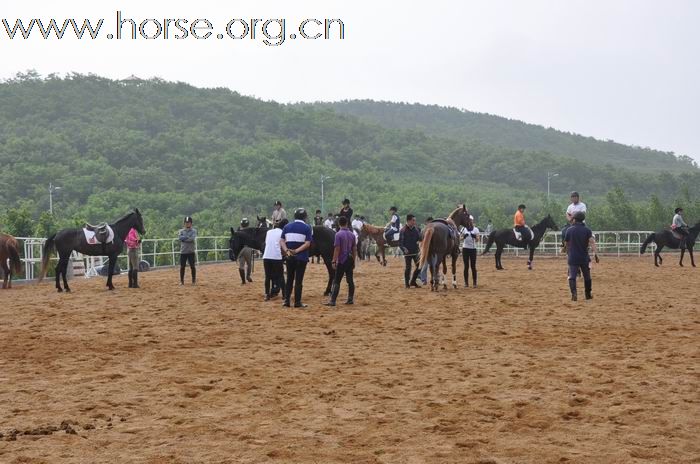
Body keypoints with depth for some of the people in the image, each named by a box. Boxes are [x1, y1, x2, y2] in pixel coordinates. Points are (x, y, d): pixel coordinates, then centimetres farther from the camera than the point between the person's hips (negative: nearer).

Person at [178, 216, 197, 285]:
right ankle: (181, 280, 11)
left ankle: (194, 280, 9)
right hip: (183, 251, 2)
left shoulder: (194, 231, 1)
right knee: (182, 266, 2)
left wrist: (184, 238, -11)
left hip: (191, 251, -2)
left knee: (192, 266, -1)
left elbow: (192, 239, -16)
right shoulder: (181, 231, 9)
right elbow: (179, 238, -9)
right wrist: (188, 237, -13)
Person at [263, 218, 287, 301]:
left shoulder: (269, 232, 19)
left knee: (268, 276, 12)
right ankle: (284, 294, 6)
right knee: (280, 276, 7)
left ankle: (267, 294, 8)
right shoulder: (282, 233, 6)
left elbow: (266, 243, 19)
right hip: (277, 257, -3)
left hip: (266, 257, 3)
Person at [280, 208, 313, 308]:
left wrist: (287, 250, -11)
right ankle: (297, 302, 3)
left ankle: (286, 300, 11)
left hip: (290, 257, 3)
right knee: (298, 280, 1)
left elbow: (281, 241, 0)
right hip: (301, 257, -3)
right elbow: (307, 244, -14)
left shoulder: (287, 226, 7)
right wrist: (296, 251, -18)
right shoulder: (307, 228, -5)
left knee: (289, 279, 13)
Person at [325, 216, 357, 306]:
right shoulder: (352, 234, 7)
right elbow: (354, 249, 10)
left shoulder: (338, 234, -11)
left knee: (336, 281, -6)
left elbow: (337, 249, -15)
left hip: (342, 261, -6)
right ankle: (350, 299, 16)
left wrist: (334, 261, -12)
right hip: (350, 260, 6)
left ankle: (332, 301, -10)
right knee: (350, 280, 12)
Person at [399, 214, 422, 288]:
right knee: (408, 267, 2)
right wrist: (404, 249, -23)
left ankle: (413, 281, 19)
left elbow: (419, 238, 11)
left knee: (419, 266, 3)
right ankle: (407, 283, 16)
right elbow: (400, 242, -7)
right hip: (407, 252, -4)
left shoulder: (416, 229, 2)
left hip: (416, 251, 4)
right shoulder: (403, 230, -9)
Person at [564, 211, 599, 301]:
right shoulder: (587, 230, -1)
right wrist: (595, 253, -20)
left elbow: (567, 244, 11)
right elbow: (592, 242, -15)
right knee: (587, 277, 16)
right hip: (584, 258, 1)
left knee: (572, 276, -5)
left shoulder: (569, 230, 0)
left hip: (573, 258, -1)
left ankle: (574, 293, -26)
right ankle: (588, 294, 26)